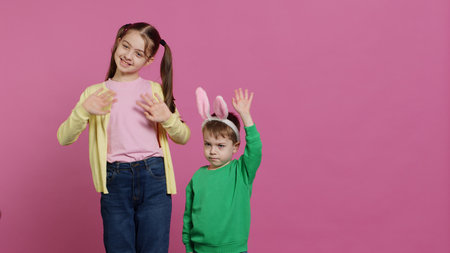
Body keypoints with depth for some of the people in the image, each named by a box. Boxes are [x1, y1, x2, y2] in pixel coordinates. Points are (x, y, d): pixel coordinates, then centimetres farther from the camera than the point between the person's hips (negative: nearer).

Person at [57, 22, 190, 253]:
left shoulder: (156, 91, 10)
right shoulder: (95, 93, 9)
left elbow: (183, 138, 12)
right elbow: (64, 138, 2)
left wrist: (167, 118, -7)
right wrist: (83, 110, -15)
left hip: (154, 177, 0)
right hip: (115, 182, 0)